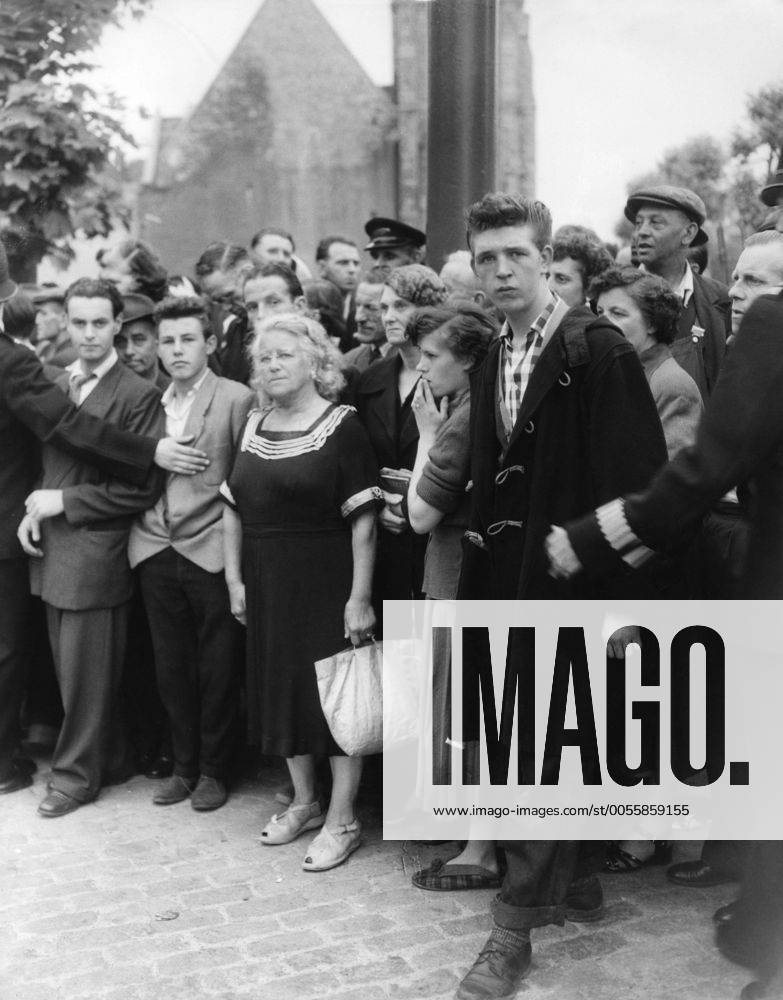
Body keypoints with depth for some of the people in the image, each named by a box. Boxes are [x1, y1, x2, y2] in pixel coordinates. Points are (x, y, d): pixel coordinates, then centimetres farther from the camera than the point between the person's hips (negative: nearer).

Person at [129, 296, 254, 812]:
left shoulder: (237, 398, -5)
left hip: (212, 552, -4)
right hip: (157, 551, 5)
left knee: (217, 670, 4)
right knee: (172, 670, 12)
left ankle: (213, 770, 21)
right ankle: (184, 765, 27)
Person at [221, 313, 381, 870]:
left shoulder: (342, 426, -11)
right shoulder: (255, 425, 7)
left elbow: (363, 519, -15)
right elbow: (234, 508, 10)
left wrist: (360, 597, -19)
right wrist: (234, 578, 5)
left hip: (326, 583, -6)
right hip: (268, 585, 6)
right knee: (281, 689, 15)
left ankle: (342, 820, 16)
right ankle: (304, 802, 33)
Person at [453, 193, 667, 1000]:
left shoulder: (598, 353, -12)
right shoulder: (489, 363, 9)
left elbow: (634, 480, -16)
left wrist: (621, 598, -18)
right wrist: (477, 578, 11)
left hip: (571, 582, -7)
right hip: (507, 579, 7)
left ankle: (517, 924, 9)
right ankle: (575, 884, 35)